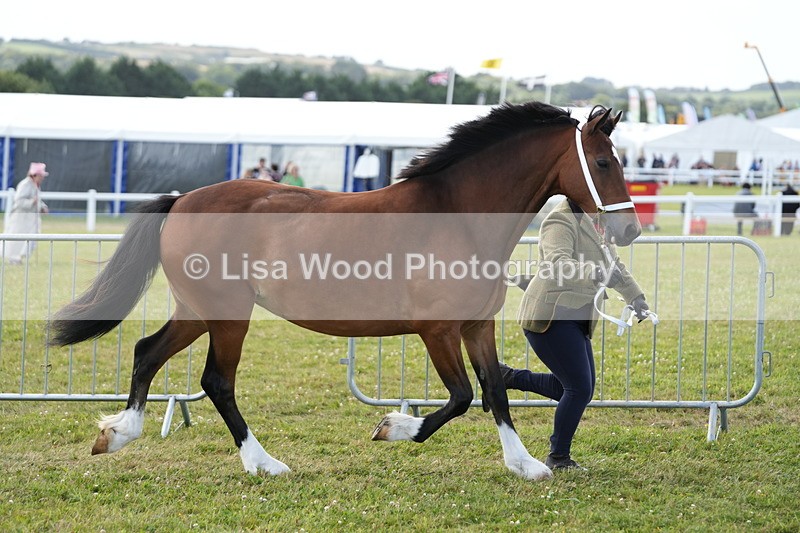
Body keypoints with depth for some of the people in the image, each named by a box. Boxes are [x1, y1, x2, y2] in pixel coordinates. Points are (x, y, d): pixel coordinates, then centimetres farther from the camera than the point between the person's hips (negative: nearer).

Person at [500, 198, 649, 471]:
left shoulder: (593, 222, 16)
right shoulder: (561, 221, -16)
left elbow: (612, 264, 29)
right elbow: (557, 263, -34)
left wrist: (635, 296, 25)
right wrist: (594, 273, -49)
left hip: (574, 320, 10)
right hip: (550, 316, -10)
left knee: (579, 389, 10)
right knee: (580, 389, -11)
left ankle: (510, 377, 23)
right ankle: (558, 458, 3)